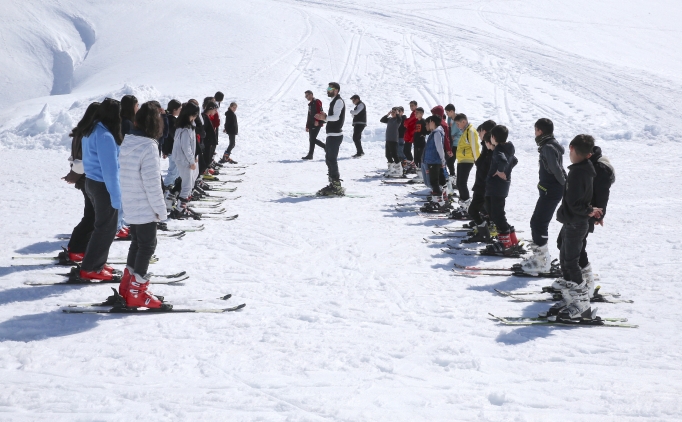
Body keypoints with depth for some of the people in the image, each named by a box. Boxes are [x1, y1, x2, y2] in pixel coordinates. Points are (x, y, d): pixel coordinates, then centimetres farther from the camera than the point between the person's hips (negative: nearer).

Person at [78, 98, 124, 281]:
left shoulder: (91, 130, 7)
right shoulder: (106, 135, -22)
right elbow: (110, 168, -22)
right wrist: (116, 196, -19)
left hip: (91, 182, 9)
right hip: (103, 185, -9)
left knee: (102, 224, 18)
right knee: (106, 227, 1)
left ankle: (96, 263, 23)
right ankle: (90, 268, 5)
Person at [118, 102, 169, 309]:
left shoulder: (127, 142, 1)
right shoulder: (149, 147, -22)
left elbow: (122, 174, 7)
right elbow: (152, 183, -22)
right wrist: (161, 210, -12)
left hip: (130, 206, 8)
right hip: (145, 208, -8)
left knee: (137, 243, 21)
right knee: (147, 247, 4)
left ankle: (127, 285, 30)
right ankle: (137, 293, 9)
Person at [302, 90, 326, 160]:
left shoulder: (316, 102, -5)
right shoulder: (310, 104, 23)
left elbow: (319, 112, -18)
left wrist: (317, 120, -28)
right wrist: (307, 126, 23)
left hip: (317, 123, -10)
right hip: (312, 124, 10)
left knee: (312, 139, -11)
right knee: (312, 139, 6)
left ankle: (310, 155, -11)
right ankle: (326, 147, 17)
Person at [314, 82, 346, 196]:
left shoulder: (339, 101, -11)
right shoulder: (334, 101, 20)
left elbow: (336, 117, -22)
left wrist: (325, 117, -35)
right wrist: (325, 117, 9)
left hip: (335, 135, -10)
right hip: (331, 134, 10)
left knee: (332, 160, -11)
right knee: (329, 159, 13)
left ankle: (337, 186, -10)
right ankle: (333, 184, 18)